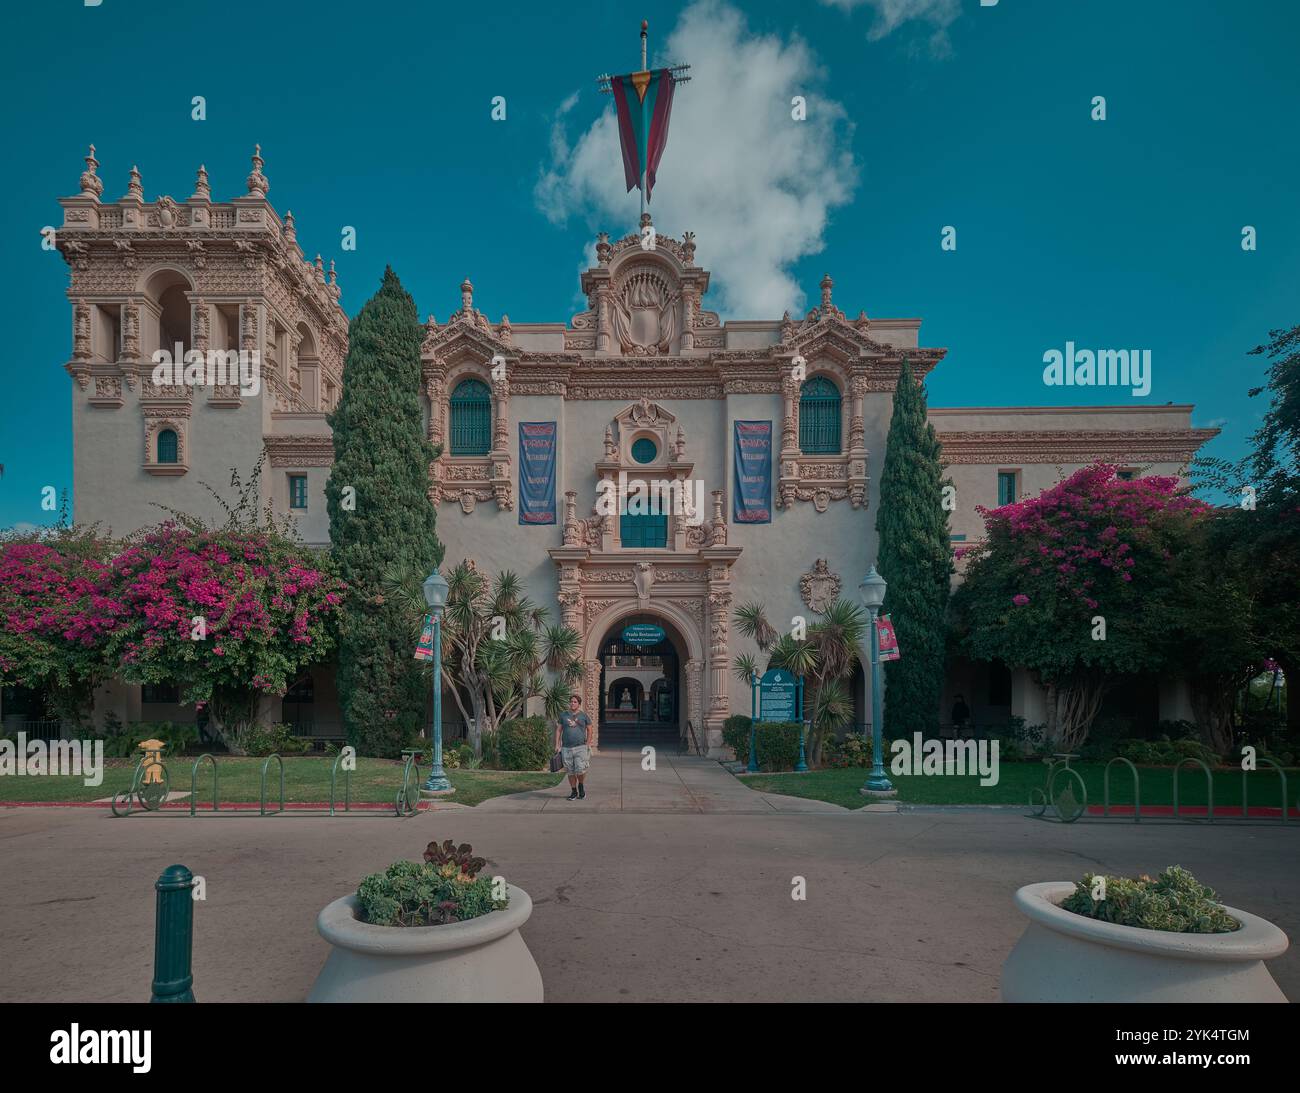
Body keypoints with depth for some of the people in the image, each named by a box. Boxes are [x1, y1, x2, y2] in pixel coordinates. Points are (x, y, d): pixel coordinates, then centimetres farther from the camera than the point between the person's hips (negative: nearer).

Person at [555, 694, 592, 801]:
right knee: (571, 772, 6)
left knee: (580, 770, -11)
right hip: (566, 748, 2)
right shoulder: (563, 715, 8)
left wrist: (588, 744, 2)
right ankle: (573, 792, 18)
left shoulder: (584, 716, 5)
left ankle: (581, 786, 17)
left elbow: (589, 730, 10)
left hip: (580, 747, -2)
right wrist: (557, 745, 2)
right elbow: (558, 730, 10)